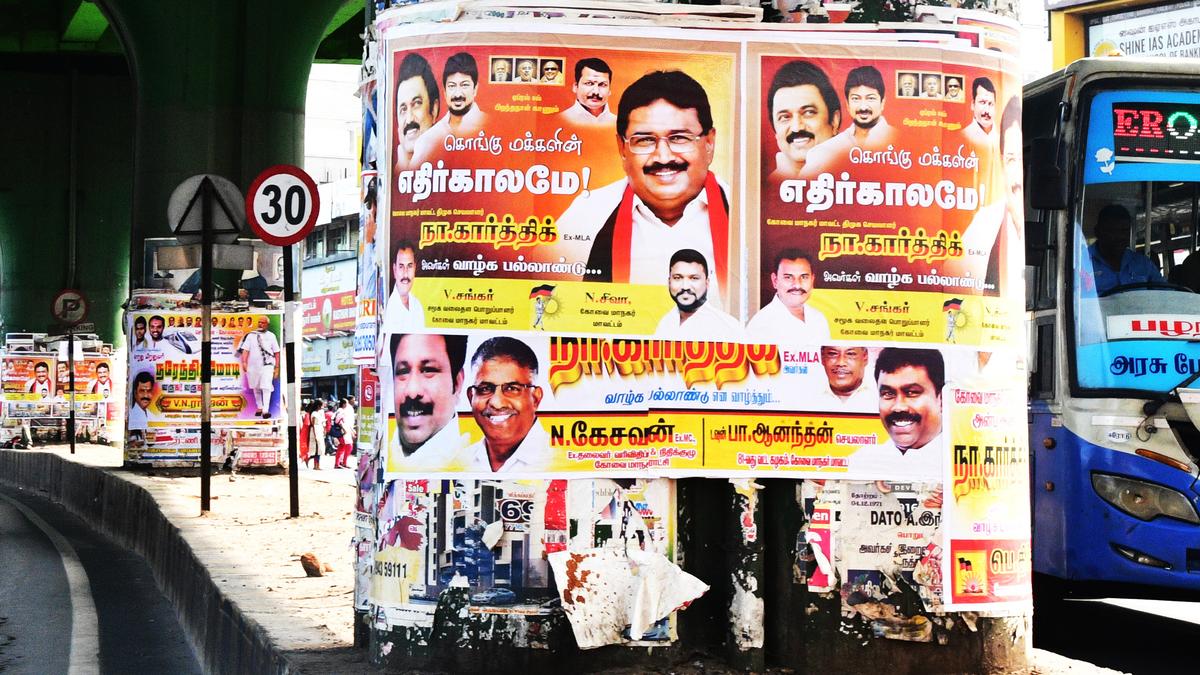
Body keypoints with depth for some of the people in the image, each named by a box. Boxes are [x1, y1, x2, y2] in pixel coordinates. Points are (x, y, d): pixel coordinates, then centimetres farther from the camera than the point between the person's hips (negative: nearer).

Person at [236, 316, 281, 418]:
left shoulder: (271, 336, 9)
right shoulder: (251, 335, 8)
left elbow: (276, 353, 9)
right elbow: (245, 349, -1)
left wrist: (276, 367, 4)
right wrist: (244, 362, -16)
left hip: (267, 365, -2)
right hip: (253, 365, 2)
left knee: (266, 387, -15)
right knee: (256, 388, 13)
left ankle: (265, 410, -21)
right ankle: (259, 407, 29)